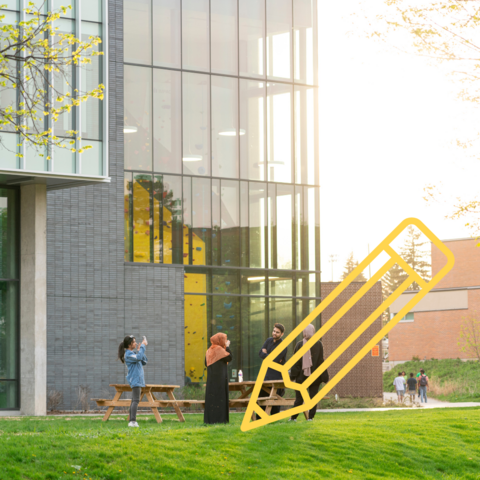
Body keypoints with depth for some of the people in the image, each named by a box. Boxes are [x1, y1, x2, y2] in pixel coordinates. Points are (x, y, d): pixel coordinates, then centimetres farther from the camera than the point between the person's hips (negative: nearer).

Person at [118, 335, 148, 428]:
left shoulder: (133, 353, 18)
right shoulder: (128, 354, -12)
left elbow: (143, 362, 20)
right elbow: (138, 357, -29)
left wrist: (142, 349, 9)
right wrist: (142, 346, -18)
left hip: (138, 380, 10)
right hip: (135, 380, -10)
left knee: (134, 401, 11)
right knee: (136, 400, -18)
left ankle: (131, 421, 15)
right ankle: (133, 421, -26)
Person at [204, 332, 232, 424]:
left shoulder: (209, 350, 11)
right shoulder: (219, 349, -12)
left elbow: (206, 363, 17)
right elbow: (229, 358, -13)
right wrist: (227, 347, -3)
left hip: (211, 378, 8)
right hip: (219, 378, -8)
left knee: (211, 398, 8)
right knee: (219, 397, -6)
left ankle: (209, 418, 8)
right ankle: (218, 418, -9)